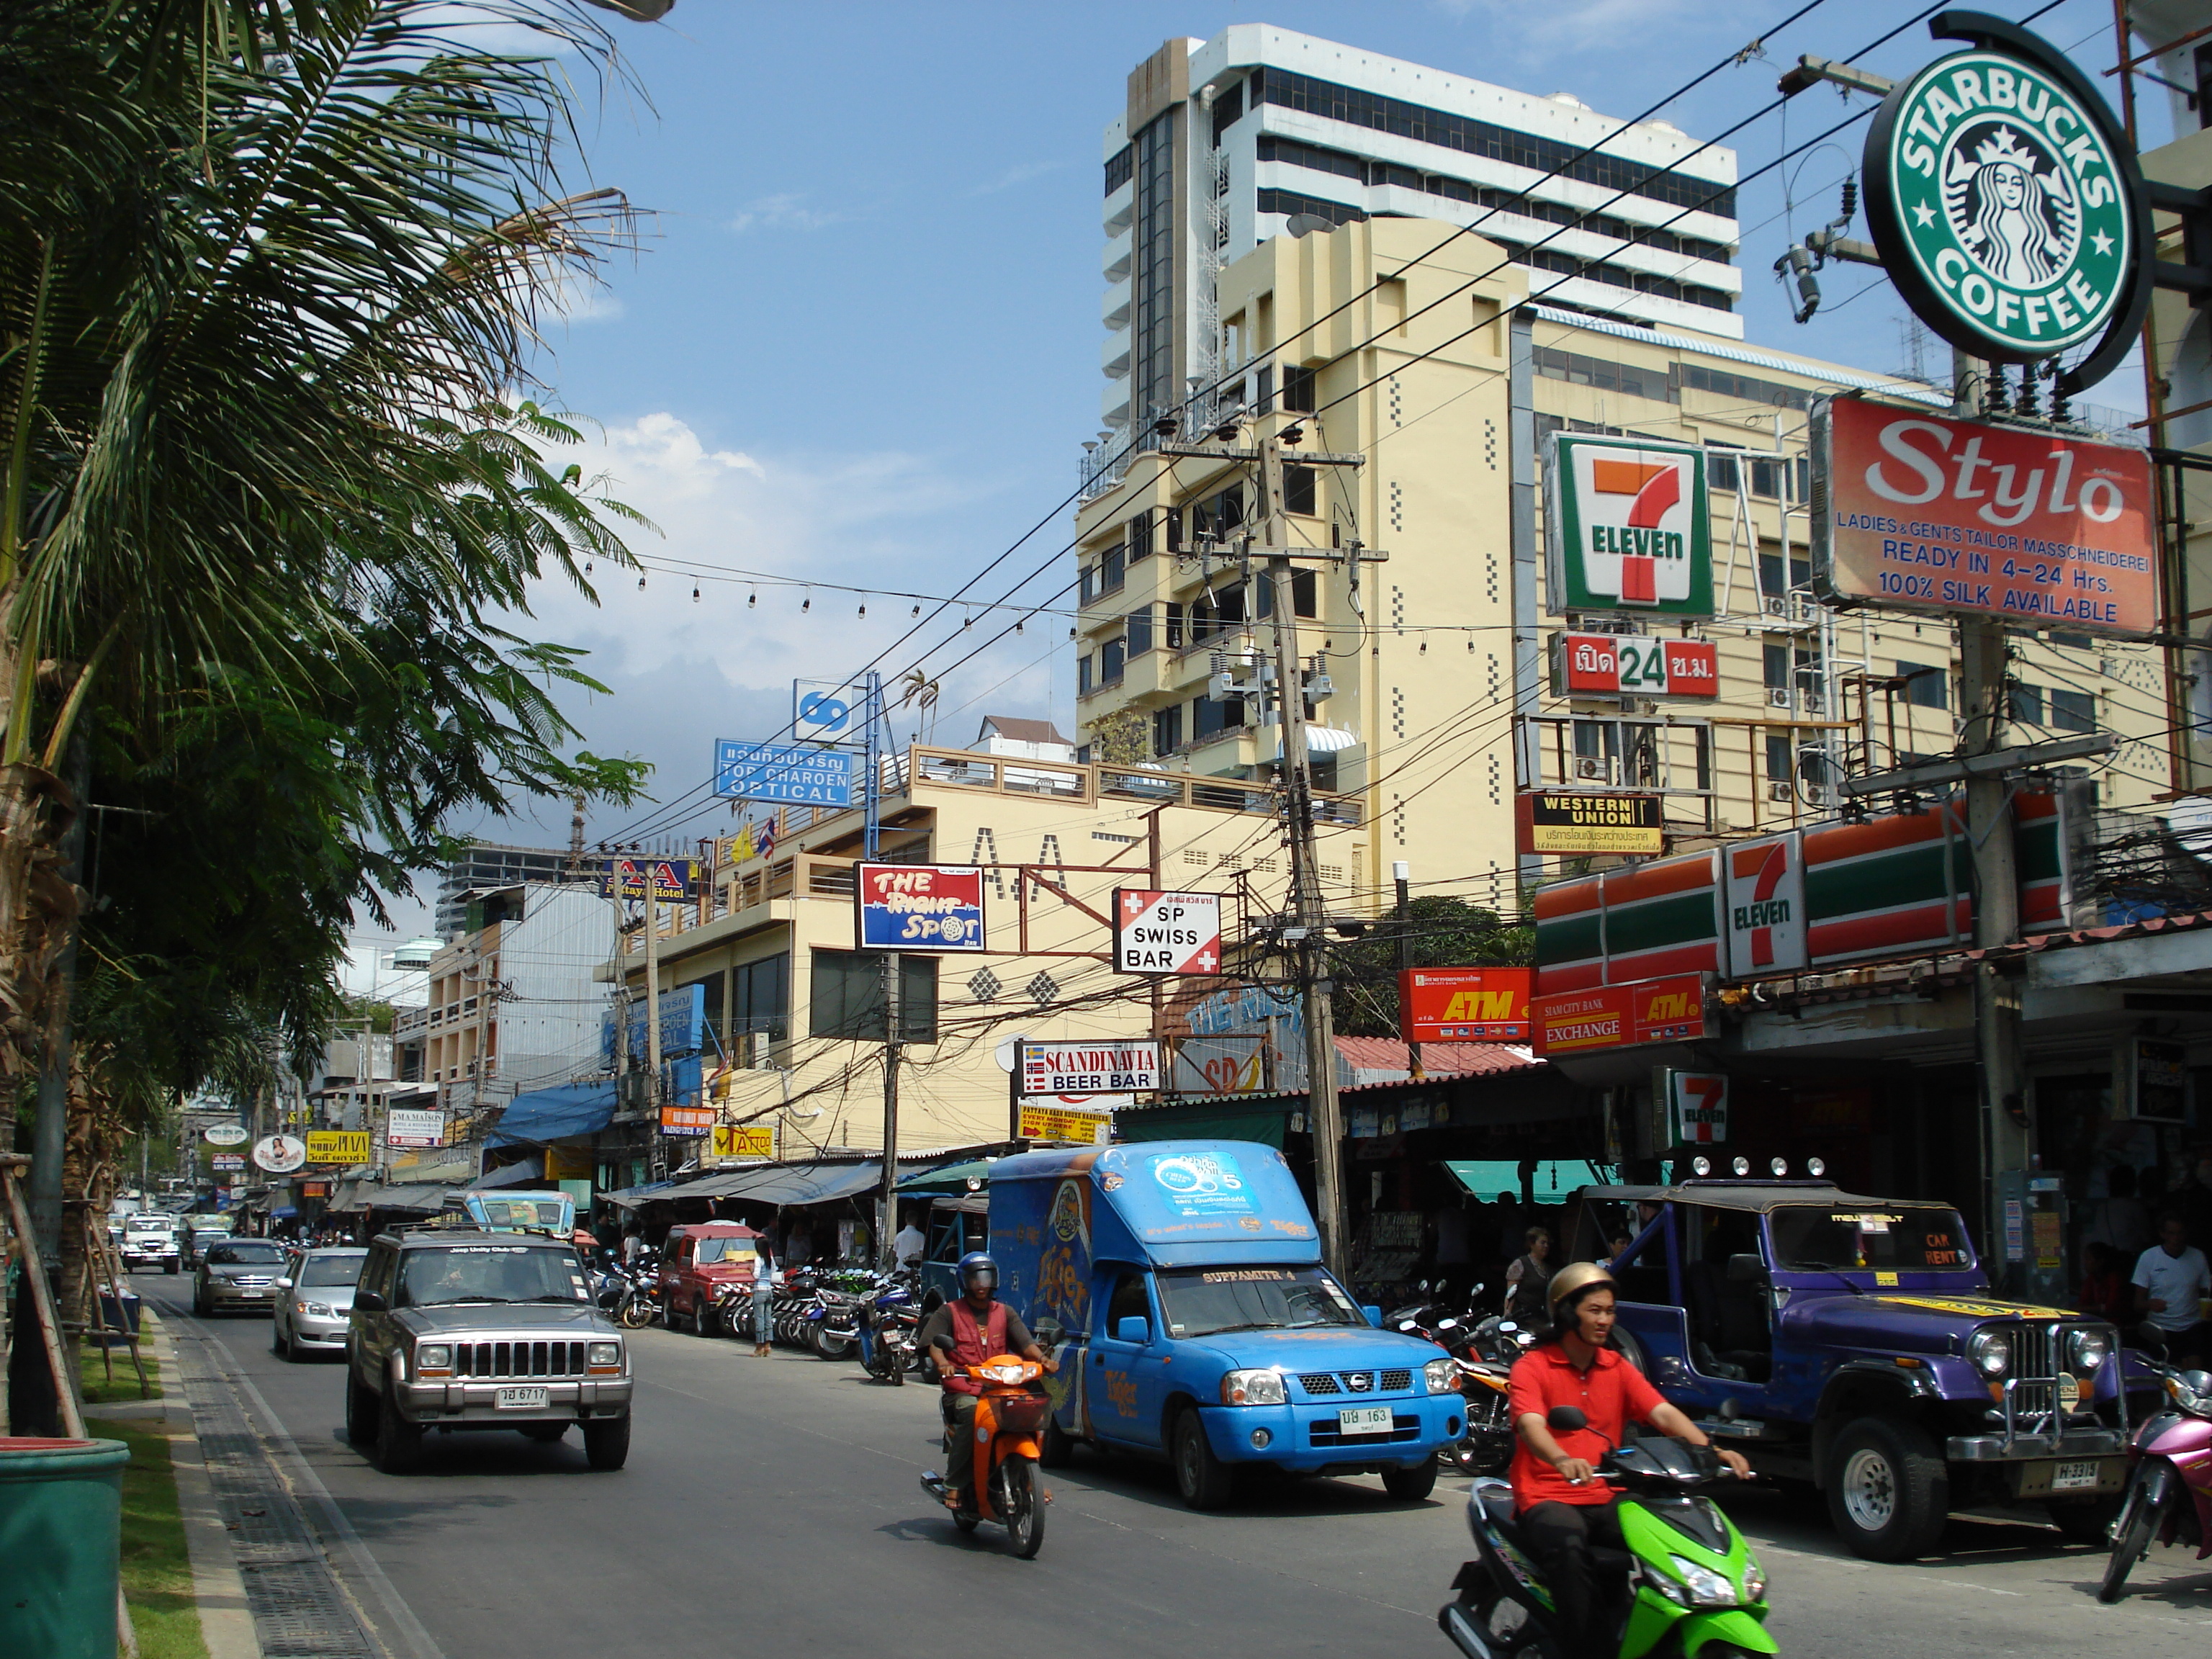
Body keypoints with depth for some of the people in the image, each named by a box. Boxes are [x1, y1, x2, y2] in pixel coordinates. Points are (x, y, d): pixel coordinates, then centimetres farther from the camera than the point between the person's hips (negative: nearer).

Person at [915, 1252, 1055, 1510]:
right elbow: (934, 1344, -5)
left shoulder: (1005, 1313, 20)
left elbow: (1025, 1342, 7)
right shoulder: (949, 1313, 10)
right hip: (962, 1390, -3)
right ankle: (955, 1485, -28)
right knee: (972, 1414, -35)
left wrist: (1041, 1358, -15)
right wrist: (943, 1364, -27)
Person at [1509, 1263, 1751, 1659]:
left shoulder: (1617, 1368, 16)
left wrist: (1710, 1449, -19)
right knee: (1570, 1546, -36)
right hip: (1548, 1498, -4)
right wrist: (1563, 1461, -43)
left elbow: (1663, 1413, 1)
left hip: (1608, 1498, 5)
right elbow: (1530, 1424, -20)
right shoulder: (1532, 1367, -1)